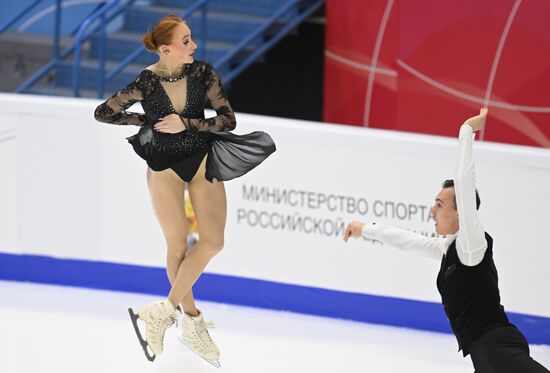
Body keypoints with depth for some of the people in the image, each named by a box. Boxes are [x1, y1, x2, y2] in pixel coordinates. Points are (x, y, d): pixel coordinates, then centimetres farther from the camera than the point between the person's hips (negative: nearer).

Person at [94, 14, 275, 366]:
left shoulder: (203, 73, -14)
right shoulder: (145, 82, -18)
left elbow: (228, 119, -11)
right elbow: (103, 113, -6)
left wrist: (186, 124, -21)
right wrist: (147, 120, -8)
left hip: (203, 160, 2)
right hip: (164, 166, -2)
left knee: (213, 241, -8)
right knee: (178, 246, 6)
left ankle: (163, 311, 1)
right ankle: (192, 320, 20)